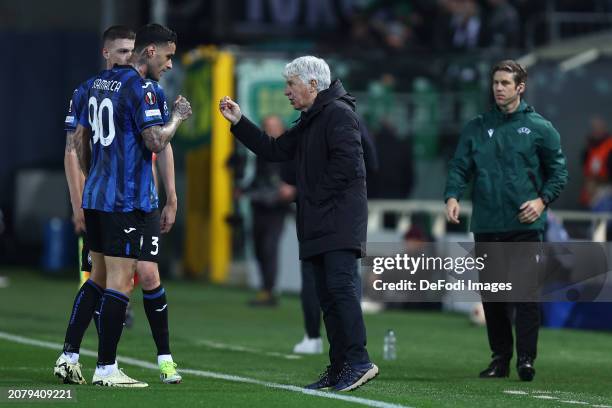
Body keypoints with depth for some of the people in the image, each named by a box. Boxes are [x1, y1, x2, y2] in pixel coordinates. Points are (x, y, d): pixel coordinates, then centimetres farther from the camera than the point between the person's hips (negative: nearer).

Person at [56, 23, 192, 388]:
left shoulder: (97, 84, 13)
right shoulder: (139, 88, -13)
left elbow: (80, 139, 19)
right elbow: (157, 142, -20)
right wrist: (178, 117, -2)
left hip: (95, 196, 9)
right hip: (129, 202, -9)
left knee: (99, 277, 17)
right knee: (121, 282, -4)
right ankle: (106, 369, -3)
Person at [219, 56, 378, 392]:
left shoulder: (338, 113, -8)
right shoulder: (309, 123, 24)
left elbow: (346, 162, -19)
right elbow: (274, 150, 24)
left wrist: (317, 197, -13)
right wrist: (238, 122, 19)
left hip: (340, 220, -10)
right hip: (318, 223, 10)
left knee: (340, 286, -18)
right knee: (328, 297, 7)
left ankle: (358, 362, -22)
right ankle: (339, 368, 8)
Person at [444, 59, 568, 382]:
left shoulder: (540, 128, 4)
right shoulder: (476, 128, 11)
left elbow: (558, 171, 7)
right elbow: (459, 167, 7)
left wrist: (543, 200, -9)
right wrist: (452, 196, -11)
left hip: (524, 225, -3)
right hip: (486, 225, 3)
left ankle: (526, 358, -8)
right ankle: (500, 356, 14)